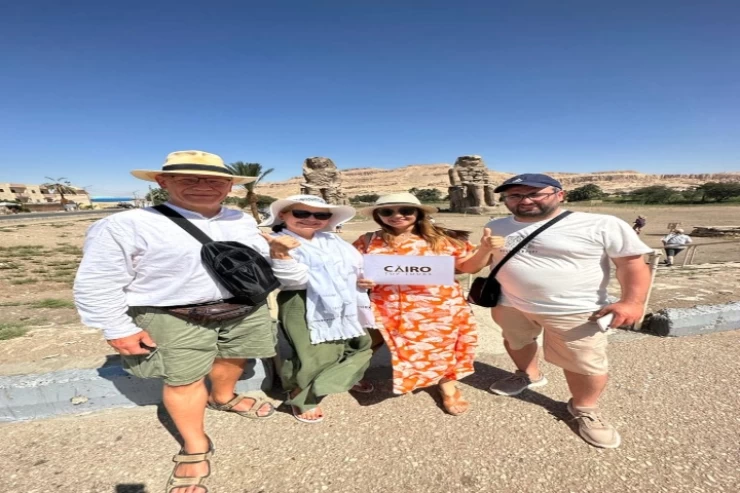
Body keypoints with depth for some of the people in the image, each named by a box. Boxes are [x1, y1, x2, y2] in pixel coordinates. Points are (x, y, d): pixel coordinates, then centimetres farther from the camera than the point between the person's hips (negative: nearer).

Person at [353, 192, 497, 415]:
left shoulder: (443, 238, -2)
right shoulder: (369, 241, 0)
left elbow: (469, 267, 4)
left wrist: (486, 249, -12)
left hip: (440, 309, 1)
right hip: (390, 310, 0)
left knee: (442, 347, 15)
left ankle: (448, 384, 43)